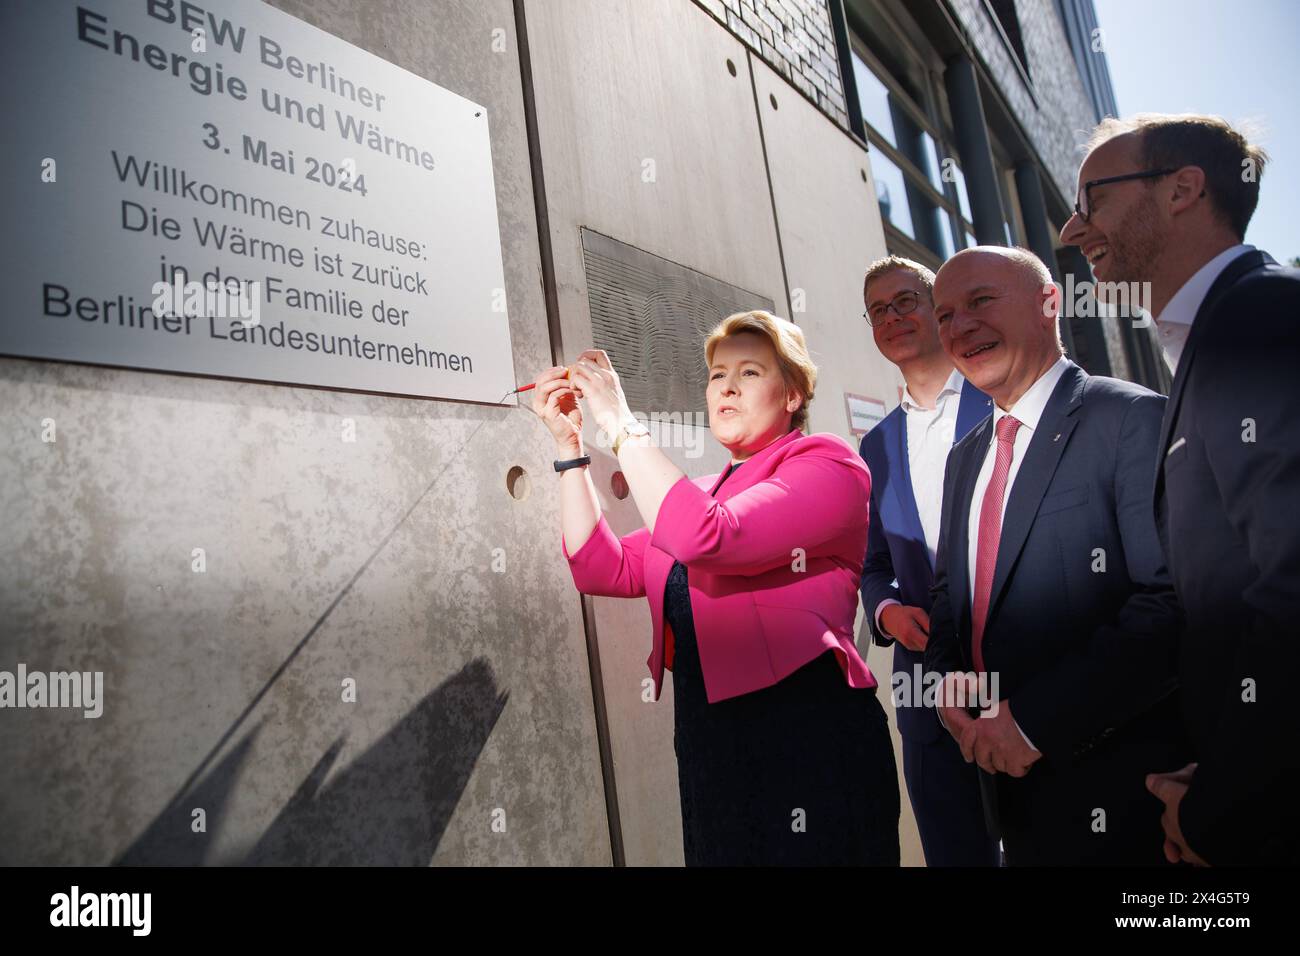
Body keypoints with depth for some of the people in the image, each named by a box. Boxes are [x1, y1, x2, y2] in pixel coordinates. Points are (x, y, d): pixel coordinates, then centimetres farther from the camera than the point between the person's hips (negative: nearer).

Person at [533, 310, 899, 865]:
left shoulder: (826, 461, -5)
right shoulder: (702, 493, 16)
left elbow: (704, 540, -22)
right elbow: (603, 569, 5)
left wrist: (620, 424, -16)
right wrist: (570, 445, 4)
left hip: (807, 740, -6)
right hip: (707, 745, 7)